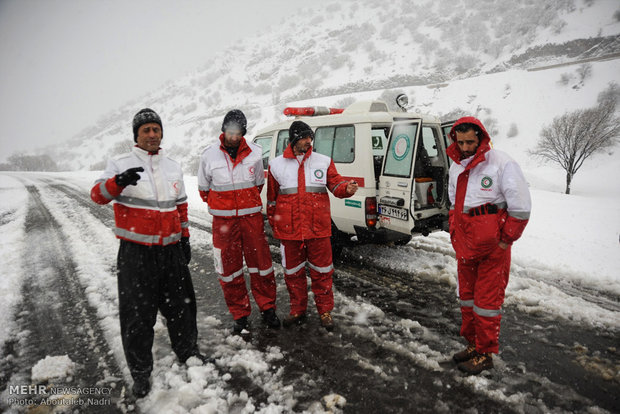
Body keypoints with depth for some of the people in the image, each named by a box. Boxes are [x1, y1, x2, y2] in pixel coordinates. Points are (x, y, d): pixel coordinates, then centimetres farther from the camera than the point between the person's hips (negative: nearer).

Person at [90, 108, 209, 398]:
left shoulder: (173, 167, 12)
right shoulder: (121, 164, -2)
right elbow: (98, 195, -15)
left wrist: (185, 238, 16)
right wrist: (118, 182, -35)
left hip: (171, 250, 4)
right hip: (136, 252, -4)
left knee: (180, 305, 14)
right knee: (138, 314, 3)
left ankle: (187, 352, 36)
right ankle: (140, 371, 22)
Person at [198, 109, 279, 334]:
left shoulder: (254, 153, -2)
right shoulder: (209, 155, -4)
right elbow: (203, 188, 9)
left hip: (251, 216, 1)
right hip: (223, 220, 0)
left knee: (261, 263, 6)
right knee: (229, 268, 7)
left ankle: (267, 308, 25)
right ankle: (240, 314, 23)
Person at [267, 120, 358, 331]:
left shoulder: (323, 161, 5)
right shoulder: (277, 165, 6)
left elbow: (335, 183, 4)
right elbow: (272, 197, 12)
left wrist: (346, 188, -18)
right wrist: (273, 222, 12)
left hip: (318, 228, 0)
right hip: (289, 229, 1)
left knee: (321, 270, 7)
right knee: (293, 271, 13)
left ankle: (325, 310, 25)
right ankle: (298, 310, 31)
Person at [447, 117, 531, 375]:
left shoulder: (501, 163, -14)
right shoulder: (456, 166, 8)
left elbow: (521, 207, -12)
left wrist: (505, 240, -9)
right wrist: (455, 235, 14)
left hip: (492, 247, -7)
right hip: (464, 246, 7)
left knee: (487, 300, 2)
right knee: (467, 295, 16)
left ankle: (485, 354, 17)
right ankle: (472, 343, 32)